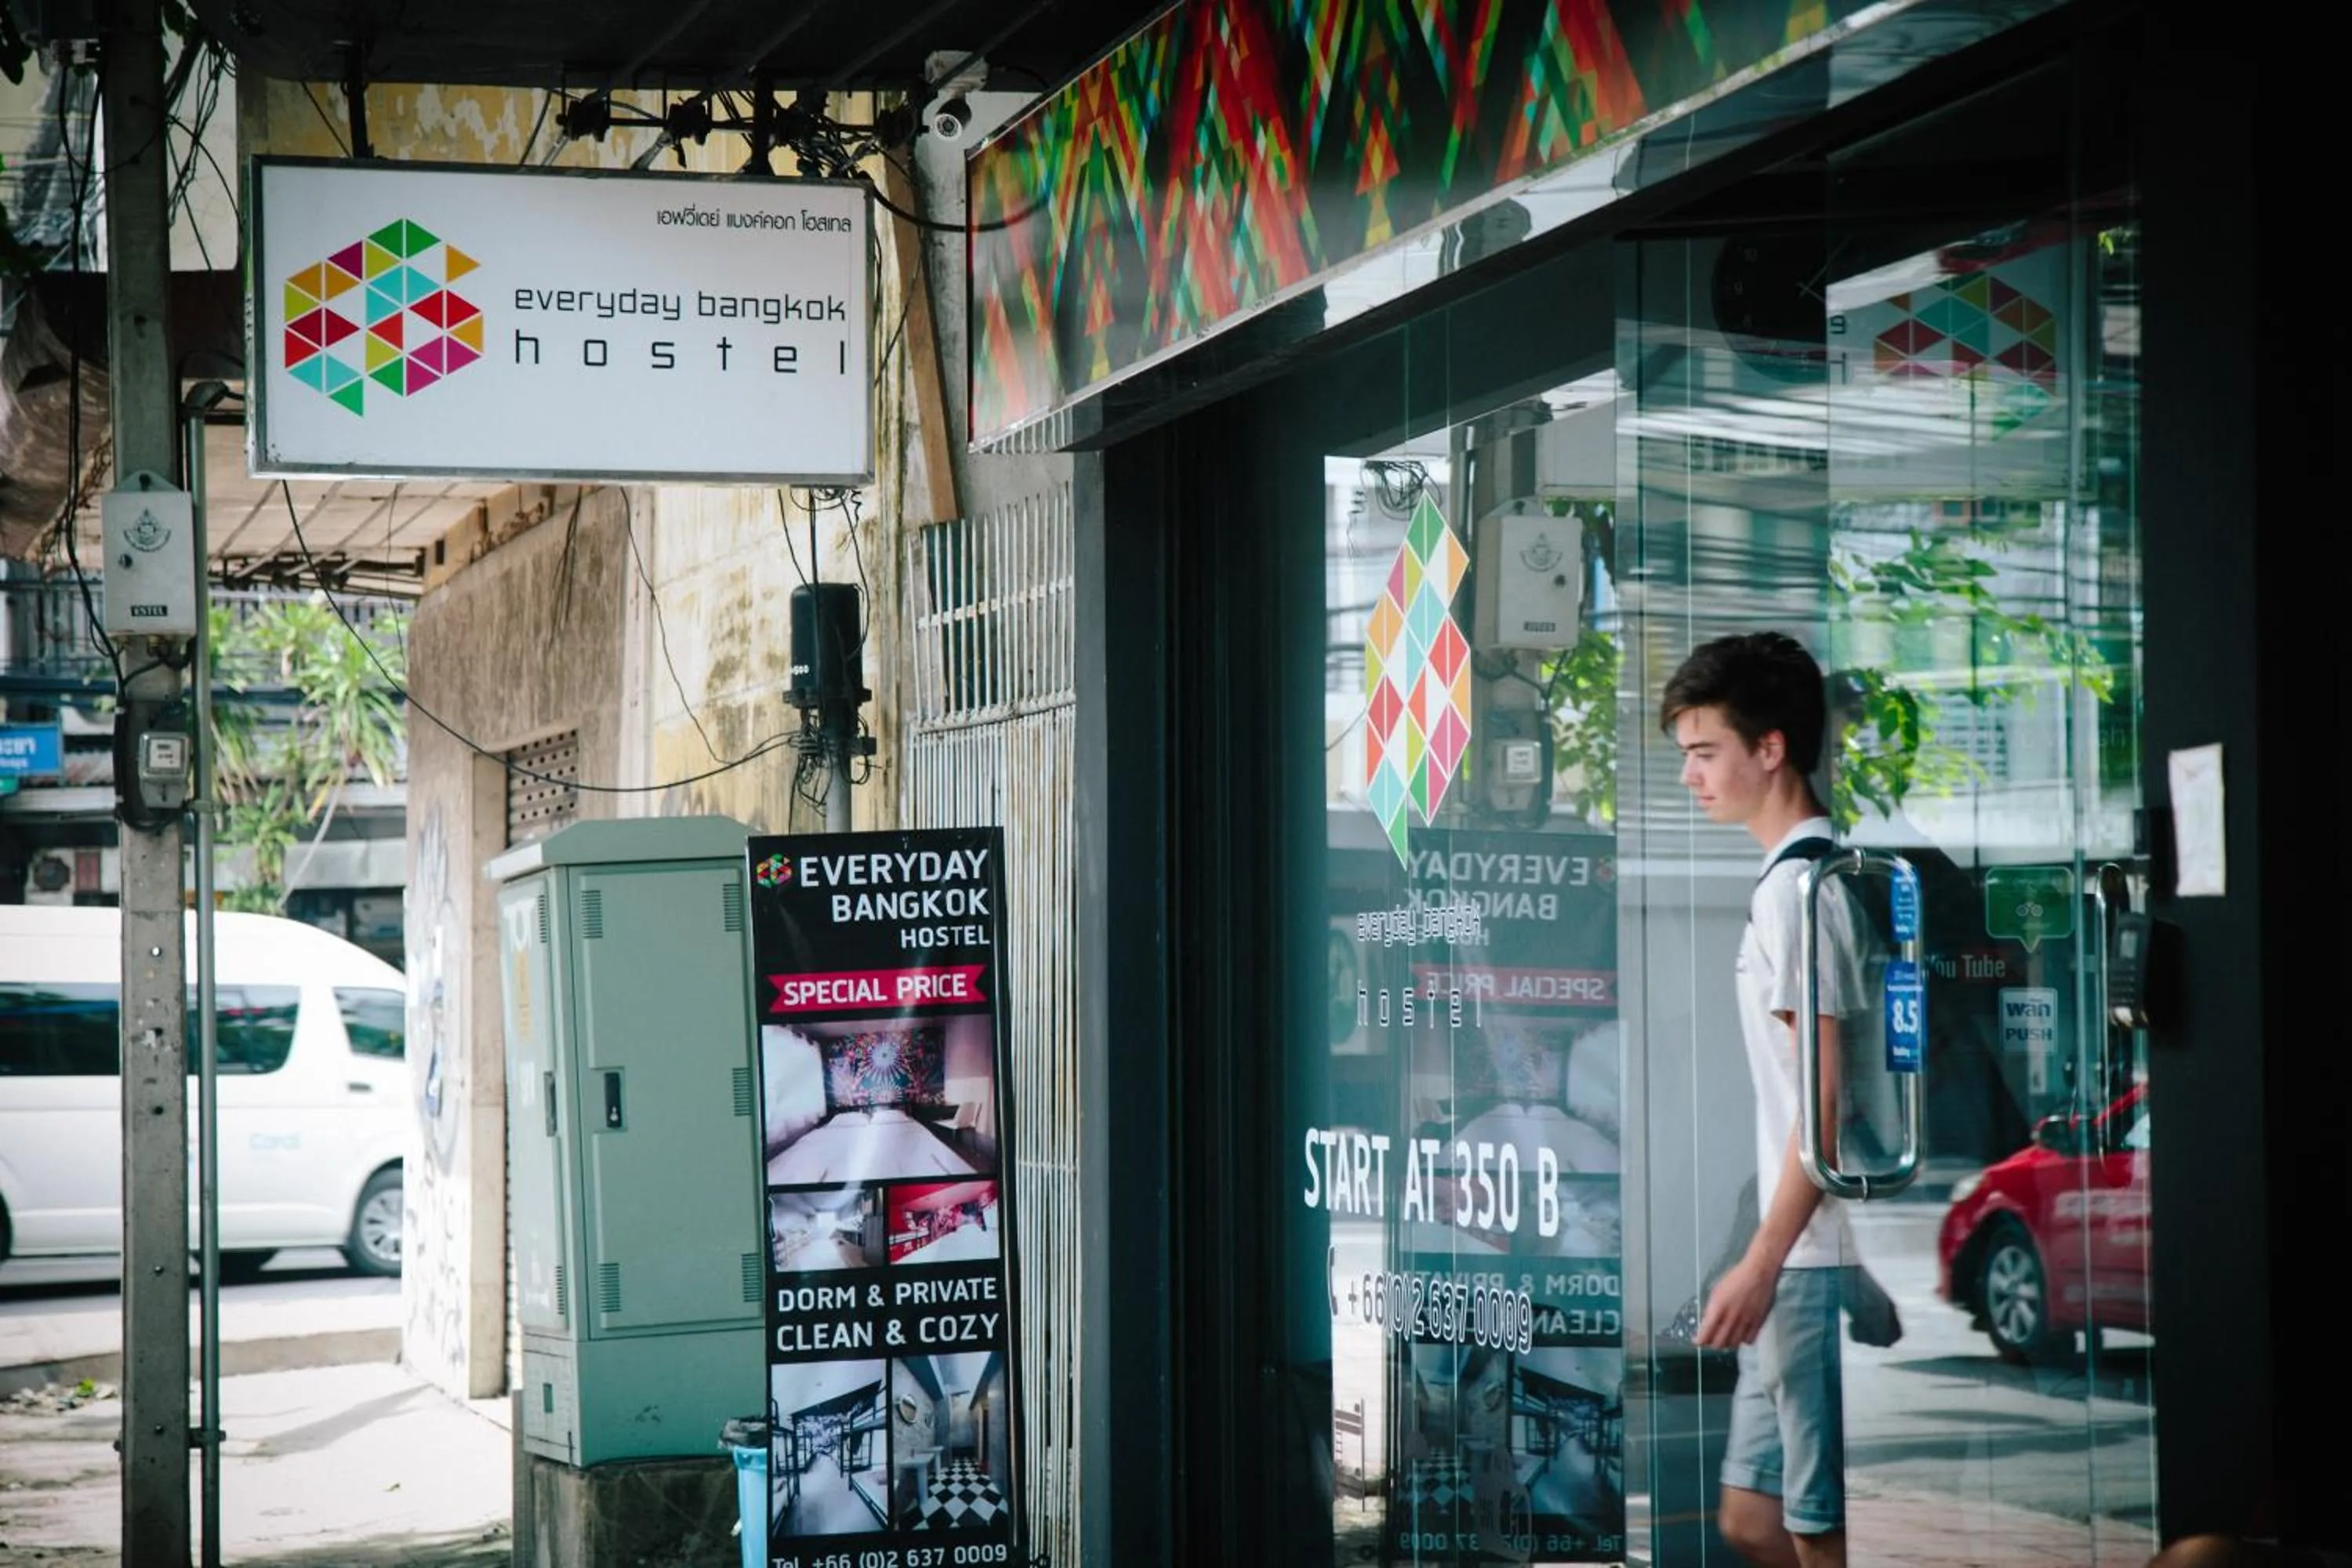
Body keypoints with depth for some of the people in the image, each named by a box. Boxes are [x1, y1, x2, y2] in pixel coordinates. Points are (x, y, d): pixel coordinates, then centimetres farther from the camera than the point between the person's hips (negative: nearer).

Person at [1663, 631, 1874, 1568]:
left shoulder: (1798, 888, -14)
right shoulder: (1799, 876, 16)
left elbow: (1828, 1097, -19)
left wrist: (1761, 1263, -19)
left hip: (1818, 1260, -10)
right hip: (1805, 1257, 10)